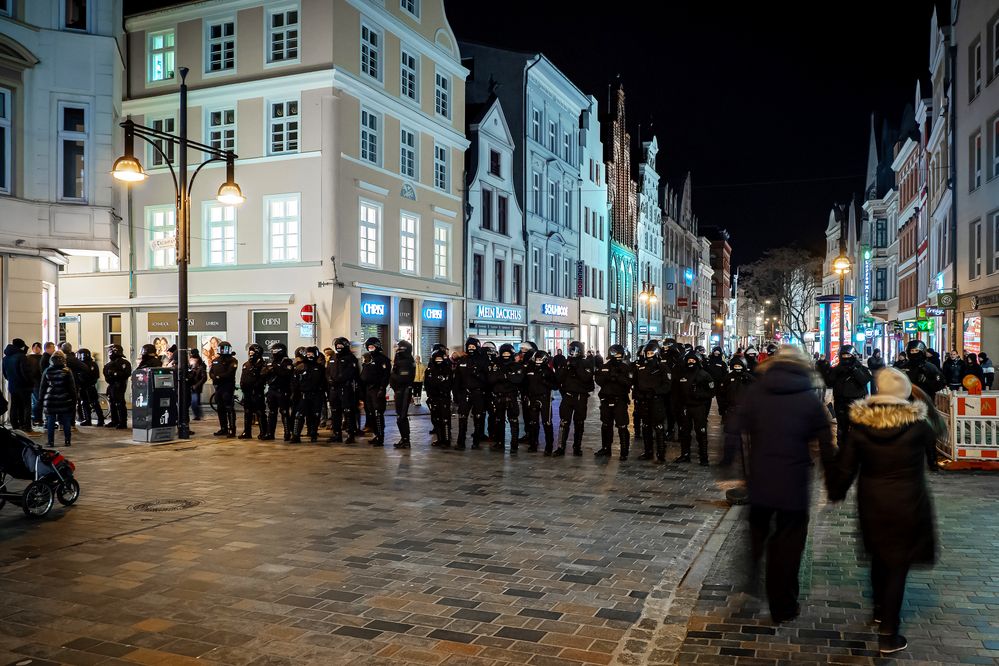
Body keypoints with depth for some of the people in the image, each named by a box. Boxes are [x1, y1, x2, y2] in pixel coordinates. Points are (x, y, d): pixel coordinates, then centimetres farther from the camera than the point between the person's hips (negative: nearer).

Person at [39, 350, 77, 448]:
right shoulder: (67, 371, -4)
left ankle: (50, 441, 6)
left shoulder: (47, 372, 2)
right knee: (66, 422, 5)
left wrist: (42, 401, 13)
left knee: (50, 422, 6)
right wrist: (74, 401, 3)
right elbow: (72, 388, -3)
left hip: (50, 401, 2)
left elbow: (43, 388, 7)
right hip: (64, 401, -1)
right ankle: (67, 441, 7)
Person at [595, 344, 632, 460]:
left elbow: (629, 383, -14)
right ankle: (605, 449, 25)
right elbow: (598, 380, -4)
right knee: (606, 425, 13)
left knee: (622, 426, -6)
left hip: (620, 400, -4)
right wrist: (608, 375, -20)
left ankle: (624, 451, -1)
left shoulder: (625, 367, -3)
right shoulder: (603, 366, 6)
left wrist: (617, 376, -25)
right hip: (606, 399, 4)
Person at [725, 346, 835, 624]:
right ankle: (782, 607, 18)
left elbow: (733, 432, -7)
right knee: (787, 546, 9)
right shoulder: (810, 399, -5)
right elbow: (826, 445, -4)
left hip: (758, 480, 2)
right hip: (794, 485, -2)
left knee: (757, 532, 23)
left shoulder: (754, 392, -2)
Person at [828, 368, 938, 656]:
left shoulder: (861, 425, -9)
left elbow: (845, 467, -3)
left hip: (872, 503, 3)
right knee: (898, 564, 5)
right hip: (907, 505, -3)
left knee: (880, 555, 25)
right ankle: (888, 635, 9)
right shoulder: (918, 425, -15)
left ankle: (880, 609, 43)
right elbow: (933, 458, 3)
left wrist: (836, 492, 13)